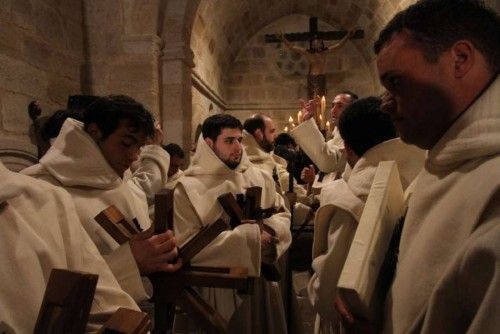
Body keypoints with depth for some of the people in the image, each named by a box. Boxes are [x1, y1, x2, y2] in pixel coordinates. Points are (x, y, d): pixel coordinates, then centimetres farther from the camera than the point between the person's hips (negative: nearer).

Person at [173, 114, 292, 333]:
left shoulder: (258, 177, 3)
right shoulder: (188, 188, -11)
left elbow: (282, 215, 8)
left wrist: (270, 231, -17)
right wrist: (248, 238, -20)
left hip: (262, 279, 5)